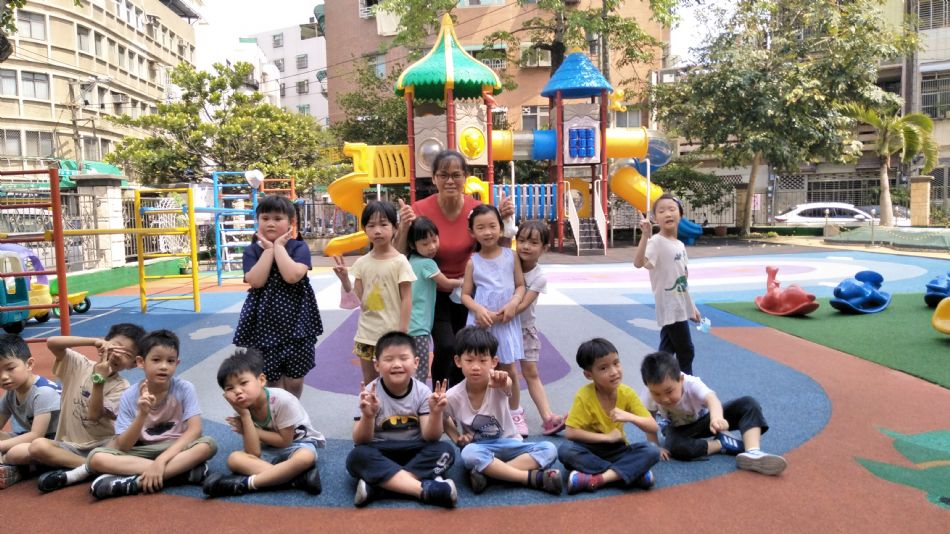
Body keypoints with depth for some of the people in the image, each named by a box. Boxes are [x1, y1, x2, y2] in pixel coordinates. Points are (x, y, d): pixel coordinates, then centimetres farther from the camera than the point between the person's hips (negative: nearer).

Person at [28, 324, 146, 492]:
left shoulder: (121, 387, -6)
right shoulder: (79, 365, 0)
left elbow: (94, 415, -18)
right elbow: (51, 342, -17)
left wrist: (99, 378, -25)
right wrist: (95, 341, -24)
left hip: (102, 445, -1)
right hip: (70, 446, 2)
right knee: (37, 446, -30)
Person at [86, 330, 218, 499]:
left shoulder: (184, 389, -10)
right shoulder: (129, 396, -7)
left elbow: (195, 429, -18)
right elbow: (122, 447, -11)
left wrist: (161, 460, -29)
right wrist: (142, 415, -28)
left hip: (175, 449, -2)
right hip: (140, 452, 2)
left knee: (208, 444, -31)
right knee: (96, 457, -25)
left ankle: (137, 481, -27)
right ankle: (182, 469, -28)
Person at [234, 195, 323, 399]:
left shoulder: (299, 247, -3)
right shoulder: (252, 251, 2)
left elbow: (292, 276, -23)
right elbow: (256, 281, -16)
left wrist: (279, 246, -14)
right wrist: (269, 248, -12)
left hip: (295, 320, -1)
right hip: (265, 322, 1)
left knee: (294, 381, 10)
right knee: (272, 379, 7)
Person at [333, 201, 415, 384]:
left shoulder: (400, 261, -10)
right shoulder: (362, 262, 4)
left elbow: (406, 299, -9)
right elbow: (358, 299, 5)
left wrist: (403, 334, -12)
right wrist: (345, 279, -10)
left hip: (391, 334, -5)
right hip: (366, 334, 5)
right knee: (368, 384, 16)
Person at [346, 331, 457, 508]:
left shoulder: (422, 391, -8)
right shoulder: (370, 393, -12)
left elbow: (430, 437, -12)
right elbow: (360, 441, -16)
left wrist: (435, 413, -32)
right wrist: (368, 416, -35)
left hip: (414, 453, 2)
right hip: (380, 455, -1)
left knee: (445, 450, -24)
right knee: (358, 457, -32)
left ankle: (376, 483, -29)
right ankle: (425, 489, -37)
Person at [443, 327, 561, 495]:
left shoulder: (498, 385, -18)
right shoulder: (453, 396, -13)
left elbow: (508, 386, -44)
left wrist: (504, 383, -68)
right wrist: (457, 438, -8)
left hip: (508, 444, 1)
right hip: (479, 448, -1)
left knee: (548, 450, -23)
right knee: (469, 454, -37)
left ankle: (487, 472, -27)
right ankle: (532, 477, -31)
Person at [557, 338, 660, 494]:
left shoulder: (627, 393, -8)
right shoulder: (584, 396, -18)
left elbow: (653, 427, -8)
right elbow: (570, 433, -22)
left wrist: (630, 417, -27)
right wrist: (607, 436, -22)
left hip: (617, 451, 2)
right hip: (590, 450, -2)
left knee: (652, 451, -23)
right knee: (565, 450, -34)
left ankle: (597, 479, -31)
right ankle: (632, 473, -28)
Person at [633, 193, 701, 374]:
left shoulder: (680, 245, 11)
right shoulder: (656, 242, -16)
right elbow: (638, 263, -37)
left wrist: (692, 307, 20)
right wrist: (646, 236, -46)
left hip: (680, 308, 8)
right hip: (671, 309, -8)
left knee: (667, 350, 13)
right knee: (686, 351, 0)